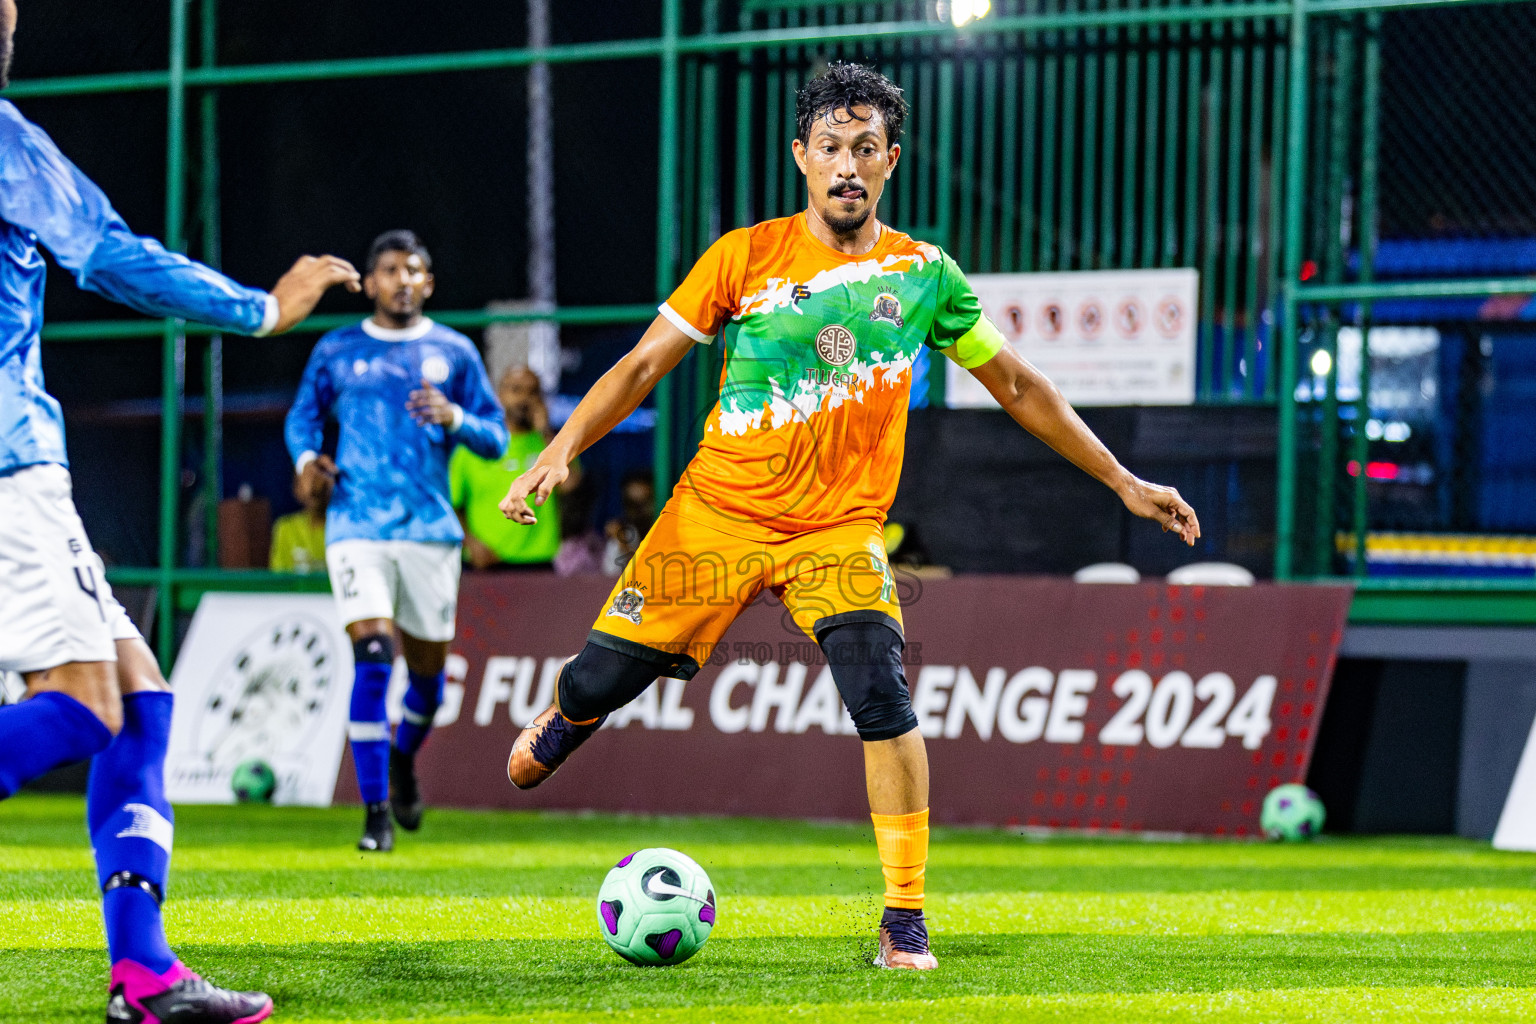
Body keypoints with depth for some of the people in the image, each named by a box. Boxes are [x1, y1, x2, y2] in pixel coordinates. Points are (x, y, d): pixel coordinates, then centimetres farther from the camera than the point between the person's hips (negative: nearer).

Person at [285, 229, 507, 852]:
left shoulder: (453, 352, 7)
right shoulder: (337, 351, 8)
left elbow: (495, 439, 8)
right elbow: (303, 414, 20)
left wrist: (454, 419, -13)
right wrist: (306, 458, -1)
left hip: (430, 527, 2)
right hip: (358, 527, -2)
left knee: (427, 667, 10)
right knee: (372, 657, -17)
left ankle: (403, 758, 42)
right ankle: (375, 812, -13)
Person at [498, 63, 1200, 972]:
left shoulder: (924, 275, 2)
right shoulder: (746, 257, -2)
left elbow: (1018, 386, 12)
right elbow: (644, 364, -1)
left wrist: (1123, 481, 10)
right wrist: (560, 452, -14)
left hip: (841, 529, 0)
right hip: (718, 512, 0)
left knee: (884, 702, -22)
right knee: (598, 680, 1)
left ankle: (906, 922, -13)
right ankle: (557, 728, 41)